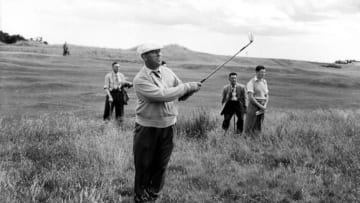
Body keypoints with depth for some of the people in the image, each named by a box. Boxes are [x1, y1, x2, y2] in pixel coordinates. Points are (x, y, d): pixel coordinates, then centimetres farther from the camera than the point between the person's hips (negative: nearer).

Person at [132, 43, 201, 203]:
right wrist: (188, 86, -23)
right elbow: (162, 95, -27)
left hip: (168, 125, 5)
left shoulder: (167, 71, 3)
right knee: (144, 165, 7)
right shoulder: (140, 79, -16)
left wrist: (192, 90, -13)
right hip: (147, 128, -4)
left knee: (161, 165, 12)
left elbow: (181, 91, 10)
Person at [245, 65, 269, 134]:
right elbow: (250, 97, -17)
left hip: (262, 108, 6)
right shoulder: (251, 82, -8)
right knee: (249, 129, -4)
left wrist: (265, 106, -7)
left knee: (257, 129, 6)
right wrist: (260, 106, -18)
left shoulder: (264, 82, 12)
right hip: (253, 106, -6)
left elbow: (267, 96, 12)